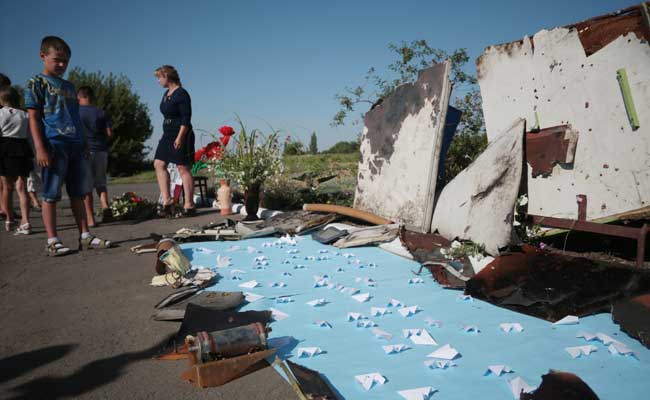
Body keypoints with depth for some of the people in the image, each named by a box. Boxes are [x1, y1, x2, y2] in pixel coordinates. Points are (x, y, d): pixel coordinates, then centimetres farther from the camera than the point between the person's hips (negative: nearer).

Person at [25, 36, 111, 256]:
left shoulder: (69, 87, 22)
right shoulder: (37, 83, 3)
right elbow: (33, 117, -4)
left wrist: (83, 144, 19)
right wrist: (40, 148, -14)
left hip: (75, 146, 7)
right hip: (54, 145, -6)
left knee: (78, 193, 7)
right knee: (51, 194, -3)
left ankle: (85, 236, 11)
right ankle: (52, 240, 1)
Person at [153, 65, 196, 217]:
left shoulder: (182, 94, -11)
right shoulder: (166, 94, 16)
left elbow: (186, 118, -17)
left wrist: (180, 137, -23)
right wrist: (168, 135, 20)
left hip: (181, 135, -9)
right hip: (167, 135, 9)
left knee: (183, 168, -6)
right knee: (159, 164, 3)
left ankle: (189, 204, 0)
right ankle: (167, 200, 4)